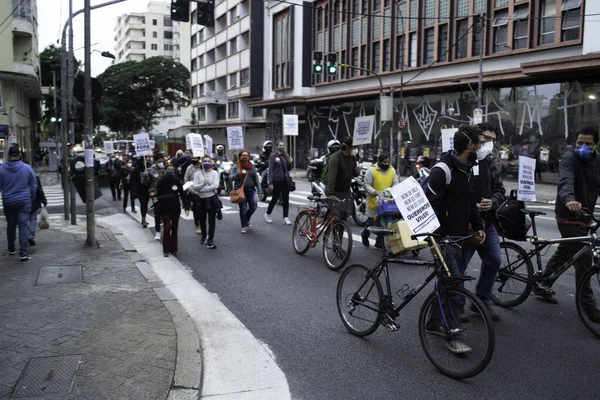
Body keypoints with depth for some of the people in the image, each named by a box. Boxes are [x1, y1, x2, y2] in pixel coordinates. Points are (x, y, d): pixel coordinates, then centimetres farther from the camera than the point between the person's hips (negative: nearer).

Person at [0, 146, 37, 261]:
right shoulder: (27, 168, -3)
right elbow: (33, 186, 5)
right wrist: (30, 198, 19)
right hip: (24, 202, -1)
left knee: (11, 226, 16)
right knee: (24, 226, -3)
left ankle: (11, 249, 30)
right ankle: (24, 253, -10)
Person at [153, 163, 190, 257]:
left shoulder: (177, 181, 0)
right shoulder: (161, 182, -4)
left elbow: (182, 194, -1)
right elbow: (157, 194, -4)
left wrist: (186, 207, -6)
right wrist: (155, 199, -27)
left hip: (176, 208, 2)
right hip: (165, 208, -2)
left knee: (174, 228, 7)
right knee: (167, 228, -5)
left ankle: (174, 249, 18)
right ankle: (166, 250, 5)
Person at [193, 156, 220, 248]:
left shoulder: (214, 173, -2)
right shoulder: (197, 173, 0)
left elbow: (215, 186, -16)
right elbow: (195, 187, -9)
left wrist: (201, 189, -17)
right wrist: (203, 183, -27)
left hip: (212, 199, -1)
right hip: (201, 199, 2)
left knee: (212, 220, -2)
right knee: (202, 220, 14)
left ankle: (210, 239, 3)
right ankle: (204, 236, 36)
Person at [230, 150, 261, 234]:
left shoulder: (252, 166, 7)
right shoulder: (236, 167, -1)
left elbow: (256, 178, 10)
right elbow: (231, 178, -5)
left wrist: (259, 189, 8)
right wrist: (238, 173, -23)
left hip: (251, 190, 3)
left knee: (253, 207, -1)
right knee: (243, 209, -1)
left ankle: (247, 220, 28)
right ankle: (244, 226, 11)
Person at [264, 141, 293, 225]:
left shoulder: (286, 156, 10)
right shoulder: (273, 156, -4)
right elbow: (271, 170, -8)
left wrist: (290, 163, -4)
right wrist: (270, 183, -14)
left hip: (285, 181, 4)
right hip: (277, 181, -4)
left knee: (286, 199, 2)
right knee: (275, 199, 6)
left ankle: (285, 217, 6)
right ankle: (267, 214, 27)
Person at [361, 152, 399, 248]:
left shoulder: (392, 170, 6)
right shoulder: (372, 170, -9)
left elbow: (396, 184, 7)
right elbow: (367, 185, -11)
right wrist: (375, 192, -26)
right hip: (374, 201, -4)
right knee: (371, 221, 3)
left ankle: (379, 242, 19)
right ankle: (365, 234, 33)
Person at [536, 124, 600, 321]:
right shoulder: (569, 159, -15)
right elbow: (565, 181, -34)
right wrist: (569, 200, -54)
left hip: (584, 217, 8)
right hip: (569, 218, -8)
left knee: (563, 253, 19)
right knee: (584, 260, -7)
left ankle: (542, 286, 35)